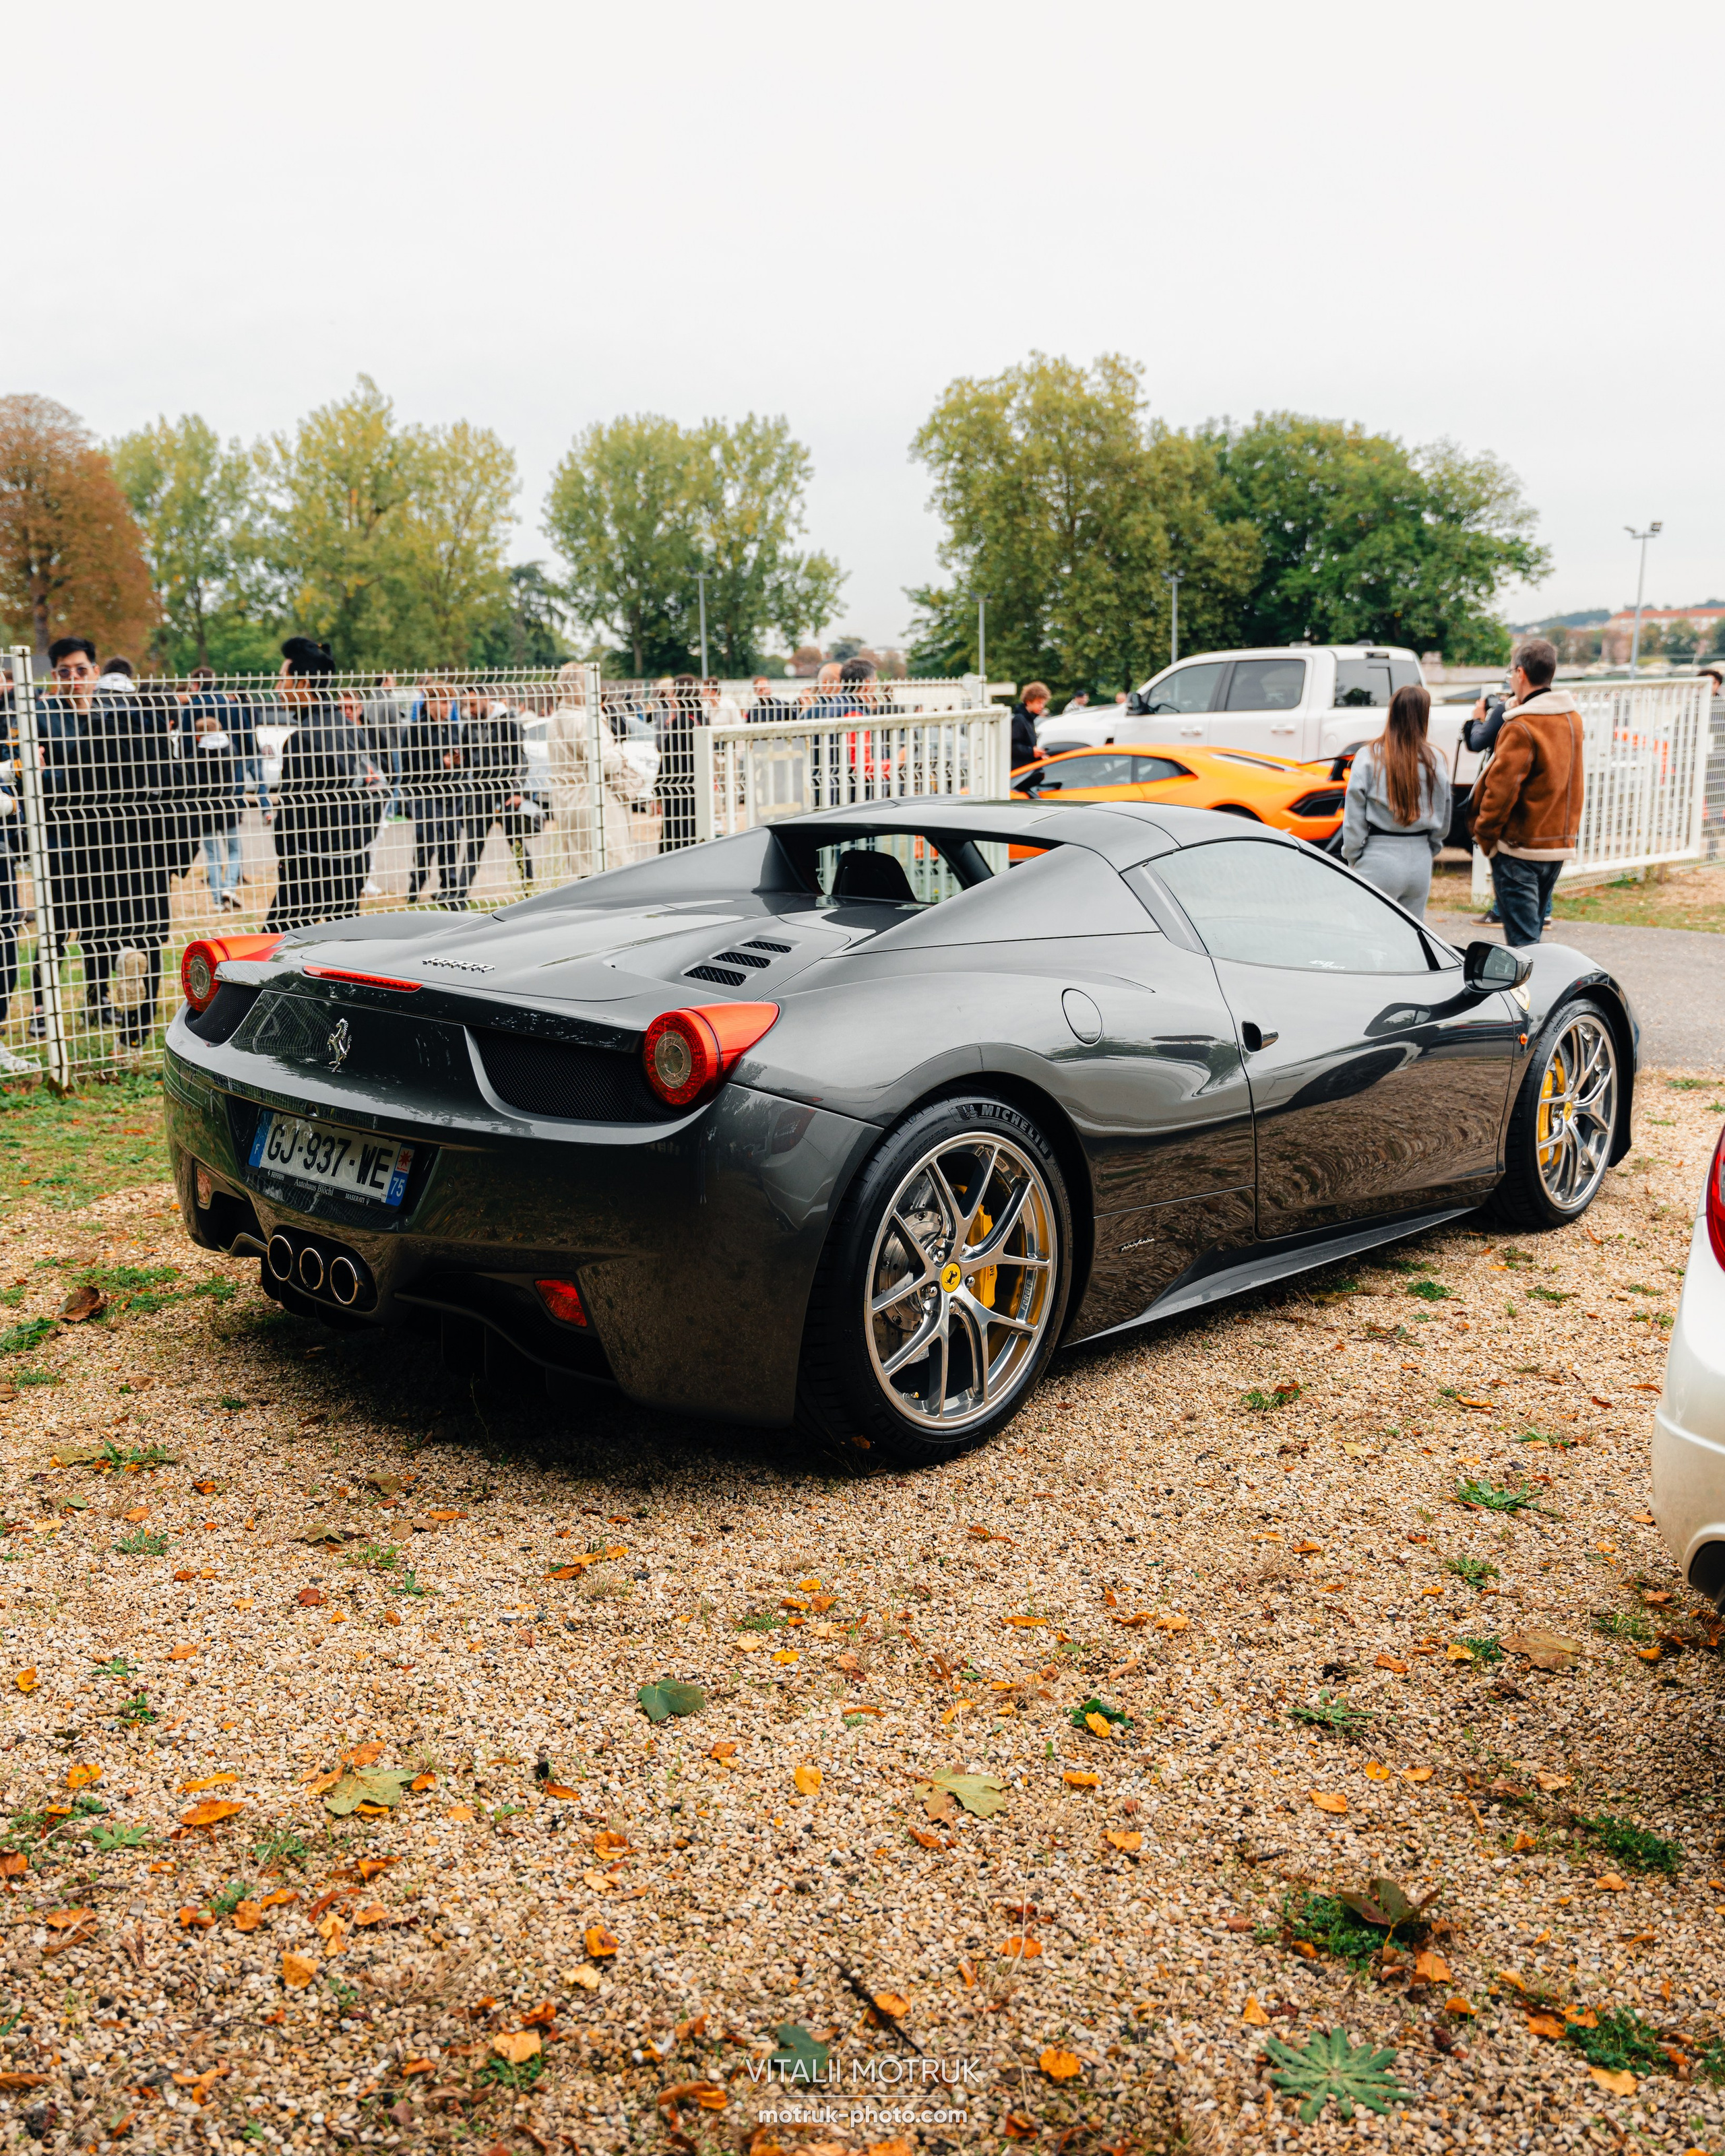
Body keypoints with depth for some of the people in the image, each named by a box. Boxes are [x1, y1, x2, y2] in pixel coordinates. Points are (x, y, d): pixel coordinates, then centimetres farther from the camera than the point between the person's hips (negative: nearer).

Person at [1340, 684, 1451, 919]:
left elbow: (1354, 818, -7)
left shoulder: (1369, 758, -7)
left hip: (1379, 858, -3)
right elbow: (1443, 822, 11)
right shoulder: (1434, 763, 2)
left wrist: (1352, 857, 4)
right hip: (1420, 860, 4)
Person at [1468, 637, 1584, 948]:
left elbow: (1502, 788, -21)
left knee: (1522, 940, -7)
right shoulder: (1572, 718, 8)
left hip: (1520, 847, -8)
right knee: (1532, 931, 18)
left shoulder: (1522, 727, -18)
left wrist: (1485, 835, -6)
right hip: (1561, 844, 8)